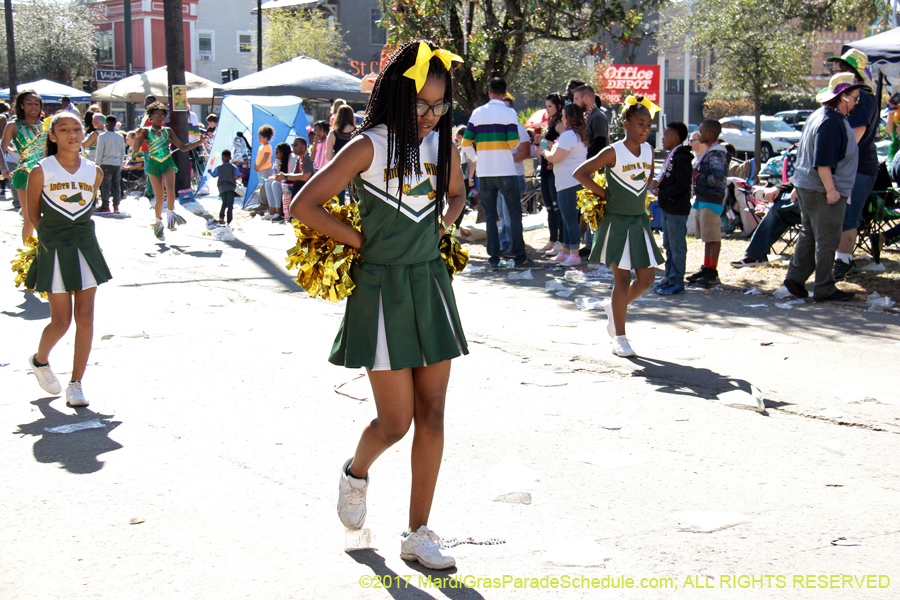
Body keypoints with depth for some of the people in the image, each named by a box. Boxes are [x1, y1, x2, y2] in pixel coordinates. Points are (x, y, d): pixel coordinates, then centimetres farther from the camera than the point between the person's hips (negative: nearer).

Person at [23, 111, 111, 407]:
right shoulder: (41, 171, -7)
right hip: (54, 251, -3)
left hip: (86, 247, 3)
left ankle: (76, 383, 8)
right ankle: (39, 360, 31)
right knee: (61, 321, 0)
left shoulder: (94, 172, 3)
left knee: (85, 318, -1)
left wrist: (76, 232, 10)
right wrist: (54, 234, 2)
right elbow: (33, 214, 2)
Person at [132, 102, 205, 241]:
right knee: (159, 196, 0)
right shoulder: (146, 131, 0)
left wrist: (199, 142, 0)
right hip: (153, 165, -1)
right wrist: (138, 136, -29)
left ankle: (170, 213, -3)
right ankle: (158, 221, 22)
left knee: (170, 190, -24)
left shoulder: (168, 131, 7)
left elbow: (183, 147, 11)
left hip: (168, 163, 1)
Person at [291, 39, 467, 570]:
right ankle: (356, 473, 33)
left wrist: (440, 225, 7)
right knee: (396, 421, -3)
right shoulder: (369, 147, -12)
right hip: (382, 291, -5)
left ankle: (418, 535, 13)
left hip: (431, 284, 5)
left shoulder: (442, 144, 5)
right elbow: (303, 206, -13)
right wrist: (361, 240, -9)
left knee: (432, 413, 3)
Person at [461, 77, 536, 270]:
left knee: (490, 215, 7)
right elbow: (513, 143, -10)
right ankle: (520, 257, -4)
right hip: (505, 171, -3)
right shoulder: (509, 112, -3)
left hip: (484, 172, 3)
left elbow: (466, 143, 4)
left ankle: (493, 258, 4)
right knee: (514, 212, 1)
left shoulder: (477, 113, 6)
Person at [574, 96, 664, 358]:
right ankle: (620, 338, 5)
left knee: (646, 278, 6)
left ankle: (615, 307, 34)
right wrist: (603, 193, -9)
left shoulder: (649, 151, 5)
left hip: (640, 221, 6)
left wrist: (640, 196, 11)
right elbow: (580, 173, -11)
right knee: (622, 279, -4)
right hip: (617, 222, -6)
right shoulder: (613, 152, -12)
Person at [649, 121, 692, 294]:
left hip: (678, 209, -11)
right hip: (667, 208, 11)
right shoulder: (671, 156, 13)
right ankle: (670, 278, 25)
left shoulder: (682, 158, -18)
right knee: (668, 245, 16)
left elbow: (682, 185, -23)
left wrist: (661, 192, -17)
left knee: (677, 246, -4)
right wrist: (657, 182, 4)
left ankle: (677, 282, 1)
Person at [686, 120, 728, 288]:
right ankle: (706, 269, 23)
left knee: (713, 237, -5)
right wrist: (695, 173, 10)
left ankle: (713, 273, -1)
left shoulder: (716, 153, -16)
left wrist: (697, 175, -18)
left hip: (711, 201, -10)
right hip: (703, 199, 10)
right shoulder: (708, 151, 16)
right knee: (707, 236, 15)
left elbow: (717, 179, -25)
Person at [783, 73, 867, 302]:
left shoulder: (818, 116, 15)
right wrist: (830, 189, -23)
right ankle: (825, 289, 4)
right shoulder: (832, 122, -18)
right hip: (823, 190, -10)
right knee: (827, 240, -2)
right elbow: (823, 161, -25)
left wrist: (798, 185, 25)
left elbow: (806, 155, 21)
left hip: (806, 187, 10)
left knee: (809, 235, 16)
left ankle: (795, 277, 17)